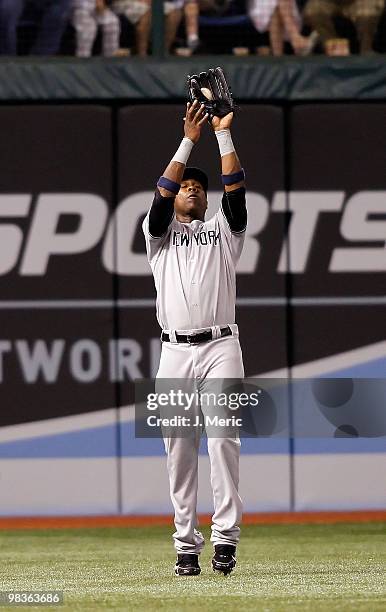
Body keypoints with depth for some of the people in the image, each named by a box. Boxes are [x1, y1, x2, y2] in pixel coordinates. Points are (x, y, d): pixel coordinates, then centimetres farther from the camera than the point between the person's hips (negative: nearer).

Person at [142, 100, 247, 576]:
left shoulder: (223, 231, 18)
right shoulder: (160, 234, 18)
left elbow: (235, 189, 3)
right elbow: (162, 190, 2)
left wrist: (224, 134, -1)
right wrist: (189, 140, -2)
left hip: (220, 348, -1)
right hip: (175, 352, 1)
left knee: (223, 438, -13)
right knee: (179, 448, -1)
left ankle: (226, 537, -16)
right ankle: (187, 545, 1)